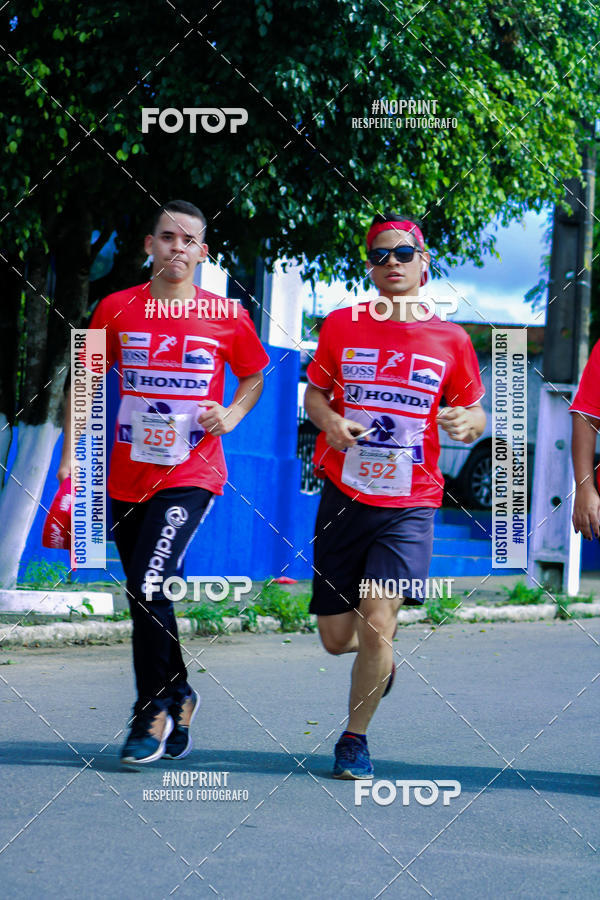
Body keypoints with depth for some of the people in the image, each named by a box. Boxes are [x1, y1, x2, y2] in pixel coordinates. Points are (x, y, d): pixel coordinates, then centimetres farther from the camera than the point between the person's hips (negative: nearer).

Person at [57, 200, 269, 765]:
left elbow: (254, 377, 16)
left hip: (190, 474, -3)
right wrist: (70, 455, 6)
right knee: (143, 595, 10)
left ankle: (153, 712, -5)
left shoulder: (227, 316, 0)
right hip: (126, 475, 3)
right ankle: (177, 698, 30)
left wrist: (231, 415, -4)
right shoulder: (116, 310, 3)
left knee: (148, 585, -18)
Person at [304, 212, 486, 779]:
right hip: (343, 494, 2)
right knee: (336, 638, 5)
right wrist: (329, 420, -9)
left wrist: (466, 422, -14)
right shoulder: (342, 325, 3)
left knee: (378, 620, -16)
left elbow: (474, 417, 10)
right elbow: (314, 393, 13)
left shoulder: (450, 340, 2)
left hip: (410, 504, -2)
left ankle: (355, 738, 4)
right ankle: (381, 658, 43)